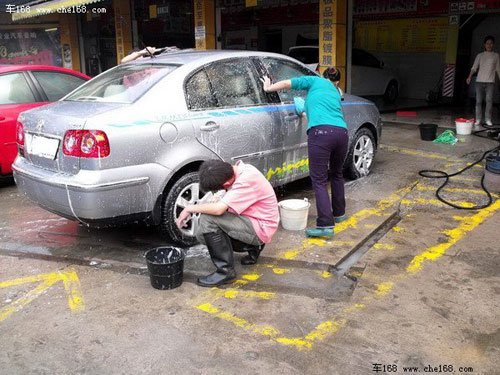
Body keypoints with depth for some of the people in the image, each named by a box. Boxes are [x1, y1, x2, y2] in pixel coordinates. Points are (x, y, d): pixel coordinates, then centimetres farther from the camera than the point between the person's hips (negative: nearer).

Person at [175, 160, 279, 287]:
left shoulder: (248, 179, -28)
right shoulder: (238, 169, 0)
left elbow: (218, 209, -33)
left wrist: (190, 208, -20)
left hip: (261, 228, -9)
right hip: (250, 220, 9)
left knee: (207, 220, -22)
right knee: (203, 234, 6)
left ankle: (225, 271, -12)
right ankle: (253, 247, 15)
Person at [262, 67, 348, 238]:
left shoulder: (315, 80, 18)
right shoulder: (336, 92, 32)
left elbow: (287, 83, 12)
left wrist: (268, 88, 28)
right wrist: (308, 112, 58)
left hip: (321, 132, -6)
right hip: (341, 132, 6)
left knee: (319, 180, -4)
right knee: (337, 174, 26)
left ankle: (325, 225, -9)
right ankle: (339, 213, 38)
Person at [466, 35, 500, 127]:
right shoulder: (480, 55, 8)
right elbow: (474, 67, 2)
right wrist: (470, 76, -14)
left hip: (490, 82, 0)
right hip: (479, 81, 0)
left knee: (489, 100, -8)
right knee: (478, 101, -3)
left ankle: (488, 120, -2)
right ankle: (478, 120, 1)